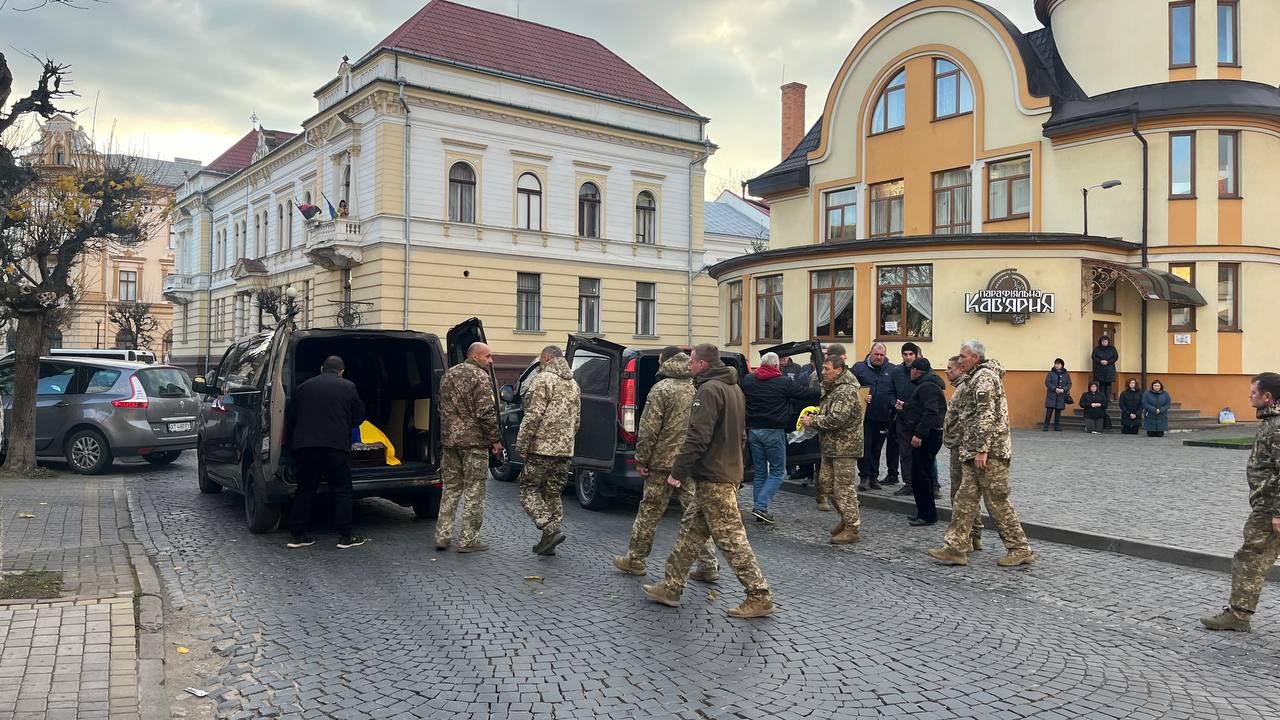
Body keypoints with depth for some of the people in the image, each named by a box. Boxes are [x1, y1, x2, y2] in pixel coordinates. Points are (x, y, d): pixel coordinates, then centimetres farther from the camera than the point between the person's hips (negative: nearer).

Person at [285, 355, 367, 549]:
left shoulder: (304, 387, 13)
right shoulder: (348, 387, 4)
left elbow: (290, 415, 14)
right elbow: (359, 417, 9)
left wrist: (296, 437, 28)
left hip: (304, 444, 4)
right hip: (336, 444, -3)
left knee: (305, 489, 13)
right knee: (342, 490, 4)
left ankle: (296, 534, 14)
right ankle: (345, 536, 3)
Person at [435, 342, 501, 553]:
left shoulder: (448, 375, 13)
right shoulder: (480, 378, -13)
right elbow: (486, 413, -18)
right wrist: (494, 439, -11)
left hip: (449, 440, 7)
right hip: (474, 441, -7)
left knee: (450, 489, 15)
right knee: (474, 492, 1)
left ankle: (442, 536, 16)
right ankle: (468, 540, 4)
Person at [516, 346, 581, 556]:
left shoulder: (544, 379, -9)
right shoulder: (573, 384, 16)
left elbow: (533, 415, -16)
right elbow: (576, 420, 19)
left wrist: (522, 444, -10)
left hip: (542, 447, -7)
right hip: (565, 450, 7)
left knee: (529, 489, 2)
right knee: (553, 494, 14)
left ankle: (550, 530, -13)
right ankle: (548, 541, 15)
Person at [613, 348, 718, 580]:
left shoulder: (662, 389, -10)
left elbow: (648, 430, -12)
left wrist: (641, 460, -5)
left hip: (663, 461, -5)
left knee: (649, 512, 7)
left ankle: (635, 560, 19)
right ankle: (708, 565, 8)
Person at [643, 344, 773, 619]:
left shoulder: (709, 390, -16)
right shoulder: (734, 388, 16)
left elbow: (698, 437, -23)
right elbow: (738, 433, 23)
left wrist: (678, 471, -16)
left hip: (713, 477, -10)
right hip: (729, 471, 10)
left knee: (731, 538, -5)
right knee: (691, 530, 15)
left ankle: (759, 597, 1)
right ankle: (671, 588, 21)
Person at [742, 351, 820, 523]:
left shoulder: (747, 380, 3)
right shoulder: (783, 382, -9)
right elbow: (806, 394, -2)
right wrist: (822, 393, 15)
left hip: (753, 430, 5)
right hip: (773, 432, -5)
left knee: (759, 472, 14)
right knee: (777, 471, 5)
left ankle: (759, 508, 14)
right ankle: (761, 506, -7)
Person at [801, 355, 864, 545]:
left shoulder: (846, 391, -18)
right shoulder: (831, 388, 14)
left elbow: (836, 419, -26)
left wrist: (812, 421, -15)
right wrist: (814, 416, 7)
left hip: (844, 446, -10)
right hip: (830, 445, 10)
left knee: (844, 487, -5)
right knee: (827, 481, 15)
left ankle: (853, 529, 4)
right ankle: (846, 520, 27)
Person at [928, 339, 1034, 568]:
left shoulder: (984, 377, -13)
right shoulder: (975, 378, 20)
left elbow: (986, 416, -20)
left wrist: (982, 449, -23)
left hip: (989, 452, -10)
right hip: (973, 452, 10)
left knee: (997, 501, -3)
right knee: (964, 499, 7)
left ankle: (1020, 549, 7)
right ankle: (956, 547, 9)